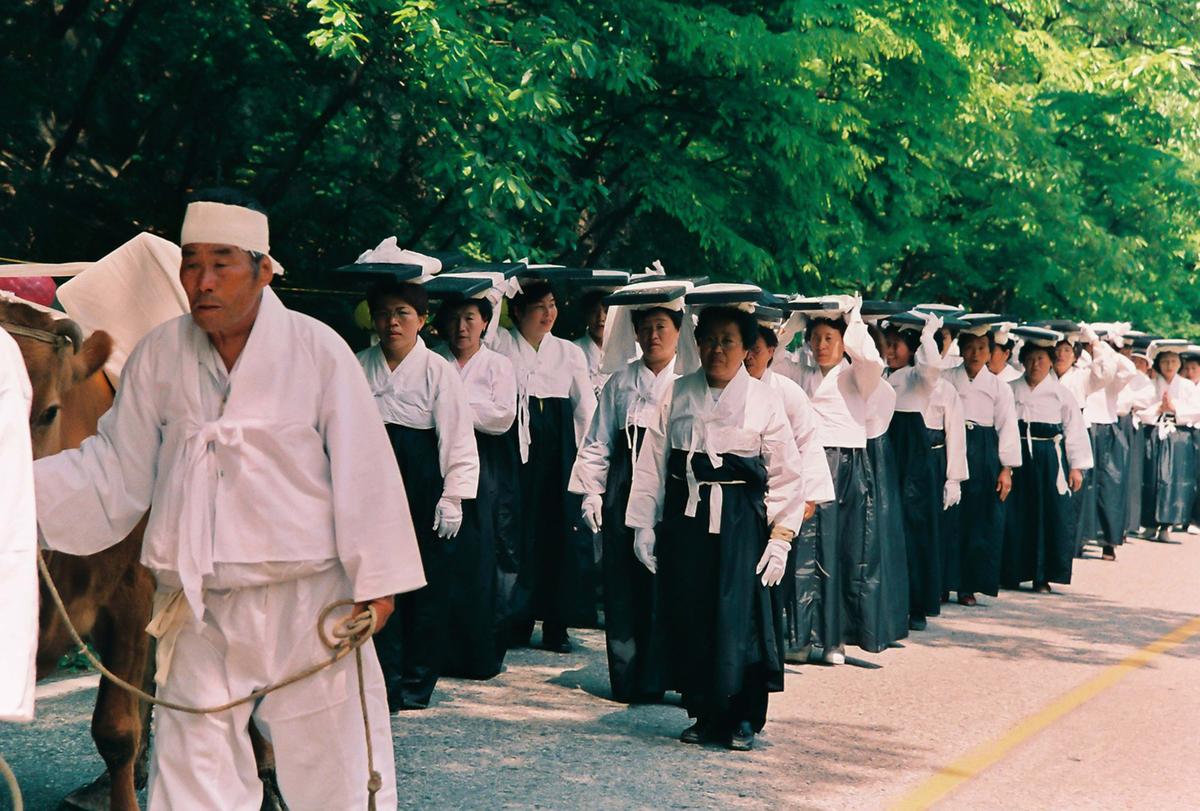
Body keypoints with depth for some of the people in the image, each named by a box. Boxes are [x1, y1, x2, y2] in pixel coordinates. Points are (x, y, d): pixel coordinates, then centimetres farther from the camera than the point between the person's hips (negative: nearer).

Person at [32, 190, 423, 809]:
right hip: (200, 612, 3)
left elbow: (363, 471, -3)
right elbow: (115, 470, 9)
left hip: (307, 601, -3)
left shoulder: (318, 350, -5)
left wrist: (374, 581, -3)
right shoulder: (159, 356, 3)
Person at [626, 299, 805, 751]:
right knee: (689, 619, 3)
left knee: (742, 617, -4)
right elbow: (652, 463, 9)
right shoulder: (678, 395, 7)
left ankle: (743, 720, 8)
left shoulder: (764, 401, 1)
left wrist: (780, 536, -7)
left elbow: (787, 476, 0)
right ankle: (705, 714, 16)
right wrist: (644, 524, 4)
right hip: (685, 521, 2)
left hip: (742, 524, -2)